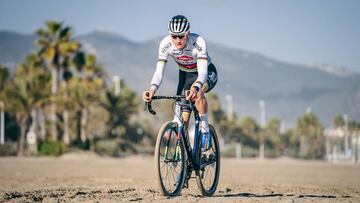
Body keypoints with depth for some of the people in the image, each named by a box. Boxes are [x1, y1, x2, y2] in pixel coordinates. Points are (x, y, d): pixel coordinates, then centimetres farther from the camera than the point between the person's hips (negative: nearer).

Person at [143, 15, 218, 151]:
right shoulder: (165, 44, -25)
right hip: (185, 75, 4)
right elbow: (159, 72, -27)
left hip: (207, 73, -4)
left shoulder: (197, 42, -35)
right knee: (183, 115, -7)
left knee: (197, 92, -37)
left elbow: (202, 72, -42)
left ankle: (205, 131, -19)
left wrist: (195, 88, -63)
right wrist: (152, 90, -47)